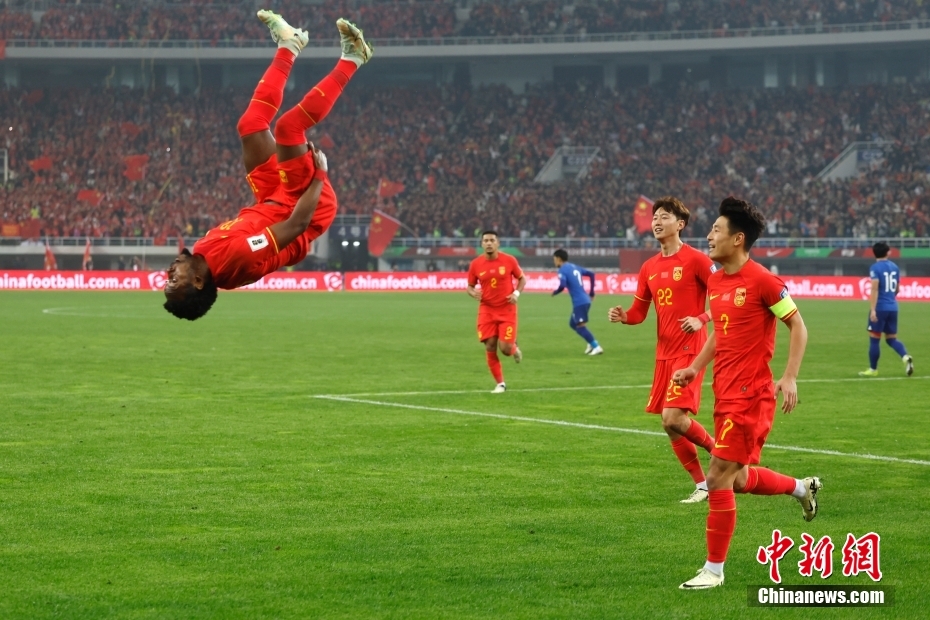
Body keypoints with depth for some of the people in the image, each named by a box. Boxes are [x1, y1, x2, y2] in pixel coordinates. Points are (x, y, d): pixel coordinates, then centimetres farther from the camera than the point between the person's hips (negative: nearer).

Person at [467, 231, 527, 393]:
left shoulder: (509, 260, -6)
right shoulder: (475, 264, -3)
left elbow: (522, 278, 8)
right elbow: (470, 286, 8)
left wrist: (516, 293, -10)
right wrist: (474, 293, -15)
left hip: (507, 310, -2)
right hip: (487, 311, 2)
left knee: (505, 348, -10)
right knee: (490, 348, -4)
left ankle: (514, 348, 29)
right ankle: (500, 384, 10)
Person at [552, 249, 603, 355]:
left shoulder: (562, 270, -8)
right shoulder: (574, 267, 18)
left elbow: (562, 286, -23)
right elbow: (591, 274, 22)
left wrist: (555, 292, -1)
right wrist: (591, 293, 25)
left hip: (579, 302, -9)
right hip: (585, 300, 9)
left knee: (580, 326, -7)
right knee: (573, 324, 21)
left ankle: (597, 347, -12)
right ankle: (591, 343, 15)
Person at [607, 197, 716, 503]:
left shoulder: (696, 260, -8)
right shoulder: (649, 267, 12)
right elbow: (639, 313, 16)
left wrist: (701, 319, -21)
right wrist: (623, 316, -5)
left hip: (689, 351, -7)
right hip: (664, 353, 7)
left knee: (672, 418, -18)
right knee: (670, 425, 6)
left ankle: (716, 449, 7)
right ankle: (702, 485, 18)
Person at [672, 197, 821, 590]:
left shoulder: (762, 280, -13)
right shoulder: (715, 281, 10)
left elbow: (797, 326, -8)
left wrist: (790, 378, -15)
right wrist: (695, 367, 12)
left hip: (750, 394, -8)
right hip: (726, 392, 8)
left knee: (719, 478, -9)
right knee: (739, 480, 15)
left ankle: (714, 570, 1)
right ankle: (802, 487, 41)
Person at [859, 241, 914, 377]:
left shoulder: (875, 268, -10)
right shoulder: (894, 267, 9)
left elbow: (875, 289, -18)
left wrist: (872, 310, -21)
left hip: (880, 308, -6)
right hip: (893, 308, 6)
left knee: (874, 339, 5)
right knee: (891, 338, 13)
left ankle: (873, 369, 11)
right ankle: (906, 357, -12)